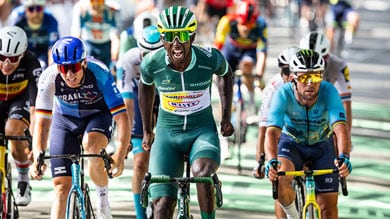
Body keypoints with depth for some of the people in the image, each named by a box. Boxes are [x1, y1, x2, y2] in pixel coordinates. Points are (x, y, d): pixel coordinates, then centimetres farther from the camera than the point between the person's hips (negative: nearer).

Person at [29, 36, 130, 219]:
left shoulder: (99, 73, -33)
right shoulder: (49, 78, -29)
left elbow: (122, 116, -35)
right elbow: (42, 122, -30)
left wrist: (120, 154, -48)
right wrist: (38, 158, -46)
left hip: (98, 116, -1)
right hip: (64, 120, 2)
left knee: (91, 144, -35)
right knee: (61, 186, -8)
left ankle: (103, 197, -12)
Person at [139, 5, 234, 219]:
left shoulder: (210, 59, -17)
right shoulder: (152, 63, -15)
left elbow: (226, 74, 8)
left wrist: (226, 117, 7)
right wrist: (147, 131, 16)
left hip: (202, 129, -1)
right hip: (167, 132, 1)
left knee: (203, 175, -32)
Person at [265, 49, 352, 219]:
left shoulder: (328, 91, -29)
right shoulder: (283, 94, -29)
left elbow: (340, 128, -39)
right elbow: (272, 131, -38)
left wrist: (343, 157, -58)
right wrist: (272, 161, -57)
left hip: (322, 145, 1)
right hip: (291, 144, -1)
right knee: (280, 181, -31)